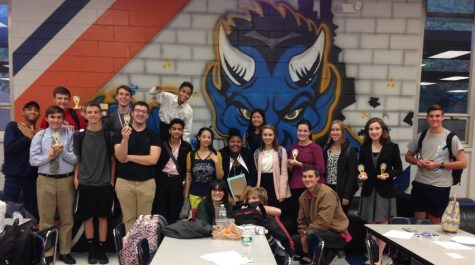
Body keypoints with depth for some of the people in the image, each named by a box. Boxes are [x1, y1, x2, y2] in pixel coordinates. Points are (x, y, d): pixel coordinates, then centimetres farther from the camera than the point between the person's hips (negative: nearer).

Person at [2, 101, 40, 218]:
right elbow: (8, 149, -14)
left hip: (32, 177, 3)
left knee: (32, 212, 7)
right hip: (13, 176, -3)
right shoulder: (12, 126, -1)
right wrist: (28, 137, -9)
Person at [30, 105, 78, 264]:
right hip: (45, 180, 0)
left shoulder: (70, 135, 0)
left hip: (66, 180, 0)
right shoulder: (39, 136, 3)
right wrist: (48, 156, -18)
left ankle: (65, 252, 23)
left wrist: (63, 152, -22)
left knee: (67, 218, 9)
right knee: (46, 218, 9)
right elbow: (33, 160, -2)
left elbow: (75, 159, -6)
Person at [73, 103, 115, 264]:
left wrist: (112, 180, 0)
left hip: (104, 183, 0)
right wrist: (76, 178, -1)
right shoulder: (79, 135, 2)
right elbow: (76, 158, 6)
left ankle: (102, 250, 17)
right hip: (85, 183, 1)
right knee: (87, 217, 8)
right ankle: (91, 250, 21)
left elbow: (112, 159, 4)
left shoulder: (108, 135, 1)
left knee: (103, 217, 7)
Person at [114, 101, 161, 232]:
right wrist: (125, 138, -26)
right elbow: (120, 157, -10)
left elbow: (153, 159, -12)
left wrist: (129, 157, -8)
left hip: (147, 182, 0)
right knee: (128, 218, 9)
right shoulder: (120, 133, 2)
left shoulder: (153, 136, 1)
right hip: (124, 182, 0)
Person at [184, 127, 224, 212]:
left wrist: (216, 162, -12)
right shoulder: (191, 155, 2)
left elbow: (220, 177, 1)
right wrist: (186, 195, 6)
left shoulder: (216, 154, 1)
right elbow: (188, 177, 7)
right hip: (195, 194, 0)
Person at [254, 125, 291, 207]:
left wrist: (282, 193, -12)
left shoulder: (281, 151, -2)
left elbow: (284, 173, -6)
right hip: (262, 185, 3)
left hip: (275, 185, -3)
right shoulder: (257, 152, 10)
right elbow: (256, 173, 13)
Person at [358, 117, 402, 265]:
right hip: (368, 191, 3)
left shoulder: (392, 147, -6)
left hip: (385, 191, -2)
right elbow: (360, 167, 8)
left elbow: (399, 168, -3)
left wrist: (389, 175, -20)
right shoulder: (364, 148, 2)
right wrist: (361, 175, -12)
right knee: (370, 226, 12)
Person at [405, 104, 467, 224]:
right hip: (420, 183, 3)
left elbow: (463, 163, -10)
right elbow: (408, 156, 14)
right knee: (418, 221, 12)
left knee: (435, 222, 11)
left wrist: (439, 165, -17)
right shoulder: (421, 136, 4)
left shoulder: (451, 138, -6)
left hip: (440, 186, -3)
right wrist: (417, 161, -8)